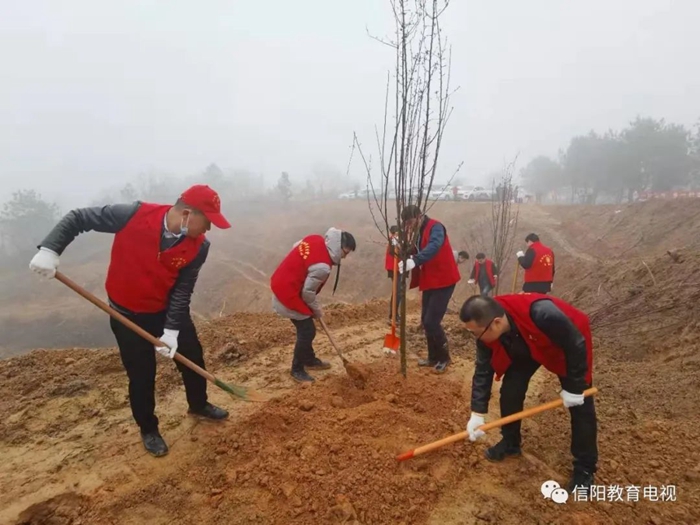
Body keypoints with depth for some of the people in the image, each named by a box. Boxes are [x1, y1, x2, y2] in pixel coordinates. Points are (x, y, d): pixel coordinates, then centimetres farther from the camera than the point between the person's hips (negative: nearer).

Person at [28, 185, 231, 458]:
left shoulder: (198, 246, -19)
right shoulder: (133, 215, -27)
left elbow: (182, 290, -14)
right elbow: (77, 218, -15)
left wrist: (172, 329, -19)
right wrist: (49, 250, -23)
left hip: (169, 310, 3)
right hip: (128, 314, -3)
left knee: (192, 358, 14)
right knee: (141, 374, 7)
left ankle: (198, 405, 43)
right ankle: (148, 430, 33)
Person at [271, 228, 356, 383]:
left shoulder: (316, 239, -6)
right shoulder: (322, 266, -29)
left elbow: (295, 247, 11)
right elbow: (308, 292, -20)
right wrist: (317, 310, -2)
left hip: (281, 284, 10)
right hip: (288, 294, -10)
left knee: (306, 328, 21)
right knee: (307, 331, 1)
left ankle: (310, 360, 37)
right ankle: (297, 370, 17)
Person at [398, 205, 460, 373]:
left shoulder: (435, 227, -17)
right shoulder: (417, 232, 12)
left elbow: (433, 247, -37)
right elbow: (416, 253, 12)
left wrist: (414, 261, -51)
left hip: (443, 281, -9)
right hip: (428, 281, 9)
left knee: (431, 321, -10)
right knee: (425, 321, 12)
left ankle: (444, 357, 9)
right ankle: (433, 357, 26)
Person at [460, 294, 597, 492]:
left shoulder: (542, 314, -47)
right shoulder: (486, 331, -27)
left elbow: (576, 344, -29)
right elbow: (483, 370, -15)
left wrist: (574, 387, -20)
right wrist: (477, 414, -16)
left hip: (569, 344, -4)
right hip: (526, 346, 4)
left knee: (579, 405, -3)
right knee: (510, 390, -2)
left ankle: (584, 467, 14)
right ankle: (510, 443, 22)